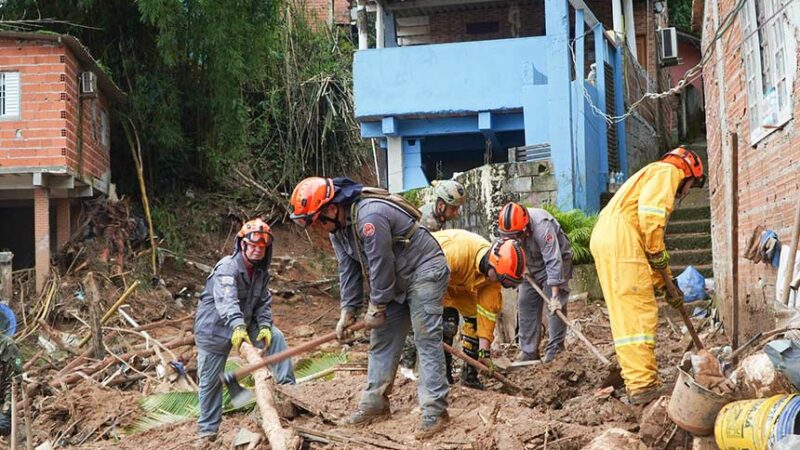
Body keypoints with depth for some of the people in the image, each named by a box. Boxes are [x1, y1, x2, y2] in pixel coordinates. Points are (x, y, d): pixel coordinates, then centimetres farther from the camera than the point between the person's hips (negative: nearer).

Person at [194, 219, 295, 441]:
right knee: (210, 380, 2)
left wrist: (264, 326, -20)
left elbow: (264, 302, -1)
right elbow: (226, 300, -43)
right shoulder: (227, 268, -27)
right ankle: (208, 428, 16)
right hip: (214, 328, -6)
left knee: (275, 337, -13)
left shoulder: (261, 272, -1)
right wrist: (237, 326, -59)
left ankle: (287, 386, -12)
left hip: (244, 324, 6)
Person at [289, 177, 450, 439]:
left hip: (425, 270, -9)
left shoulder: (369, 216, -30)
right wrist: (347, 312, 2)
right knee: (382, 339, 9)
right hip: (396, 281, 10)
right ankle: (375, 404, 16)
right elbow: (349, 269, 6)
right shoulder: (337, 227, 0)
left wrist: (377, 308, -14)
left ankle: (435, 411, -12)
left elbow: (381, 265, -25)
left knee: (426, 339, -13)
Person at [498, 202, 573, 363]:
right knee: (525, 303, 2)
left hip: (555, 259, -6)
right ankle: (528, 351, 8)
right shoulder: (508, 226, -18)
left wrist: (555, 295, -40)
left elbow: (553, 261, -38)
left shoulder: (542, 226, -37)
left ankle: (555, 349, -11)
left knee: (555, 304, -15)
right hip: (531, 266, 6)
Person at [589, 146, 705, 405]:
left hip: (605, 240, 10)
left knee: (626, 316, 11)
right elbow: (651, 212, -15)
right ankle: (643, 387, -10)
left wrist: (667, 285, 34)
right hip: (621, 240, -10)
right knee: (640, 314, -9)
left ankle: (636, 384, 14)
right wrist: (658, 253, -5)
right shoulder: (667, 172, 6)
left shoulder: (653, 178, 34)